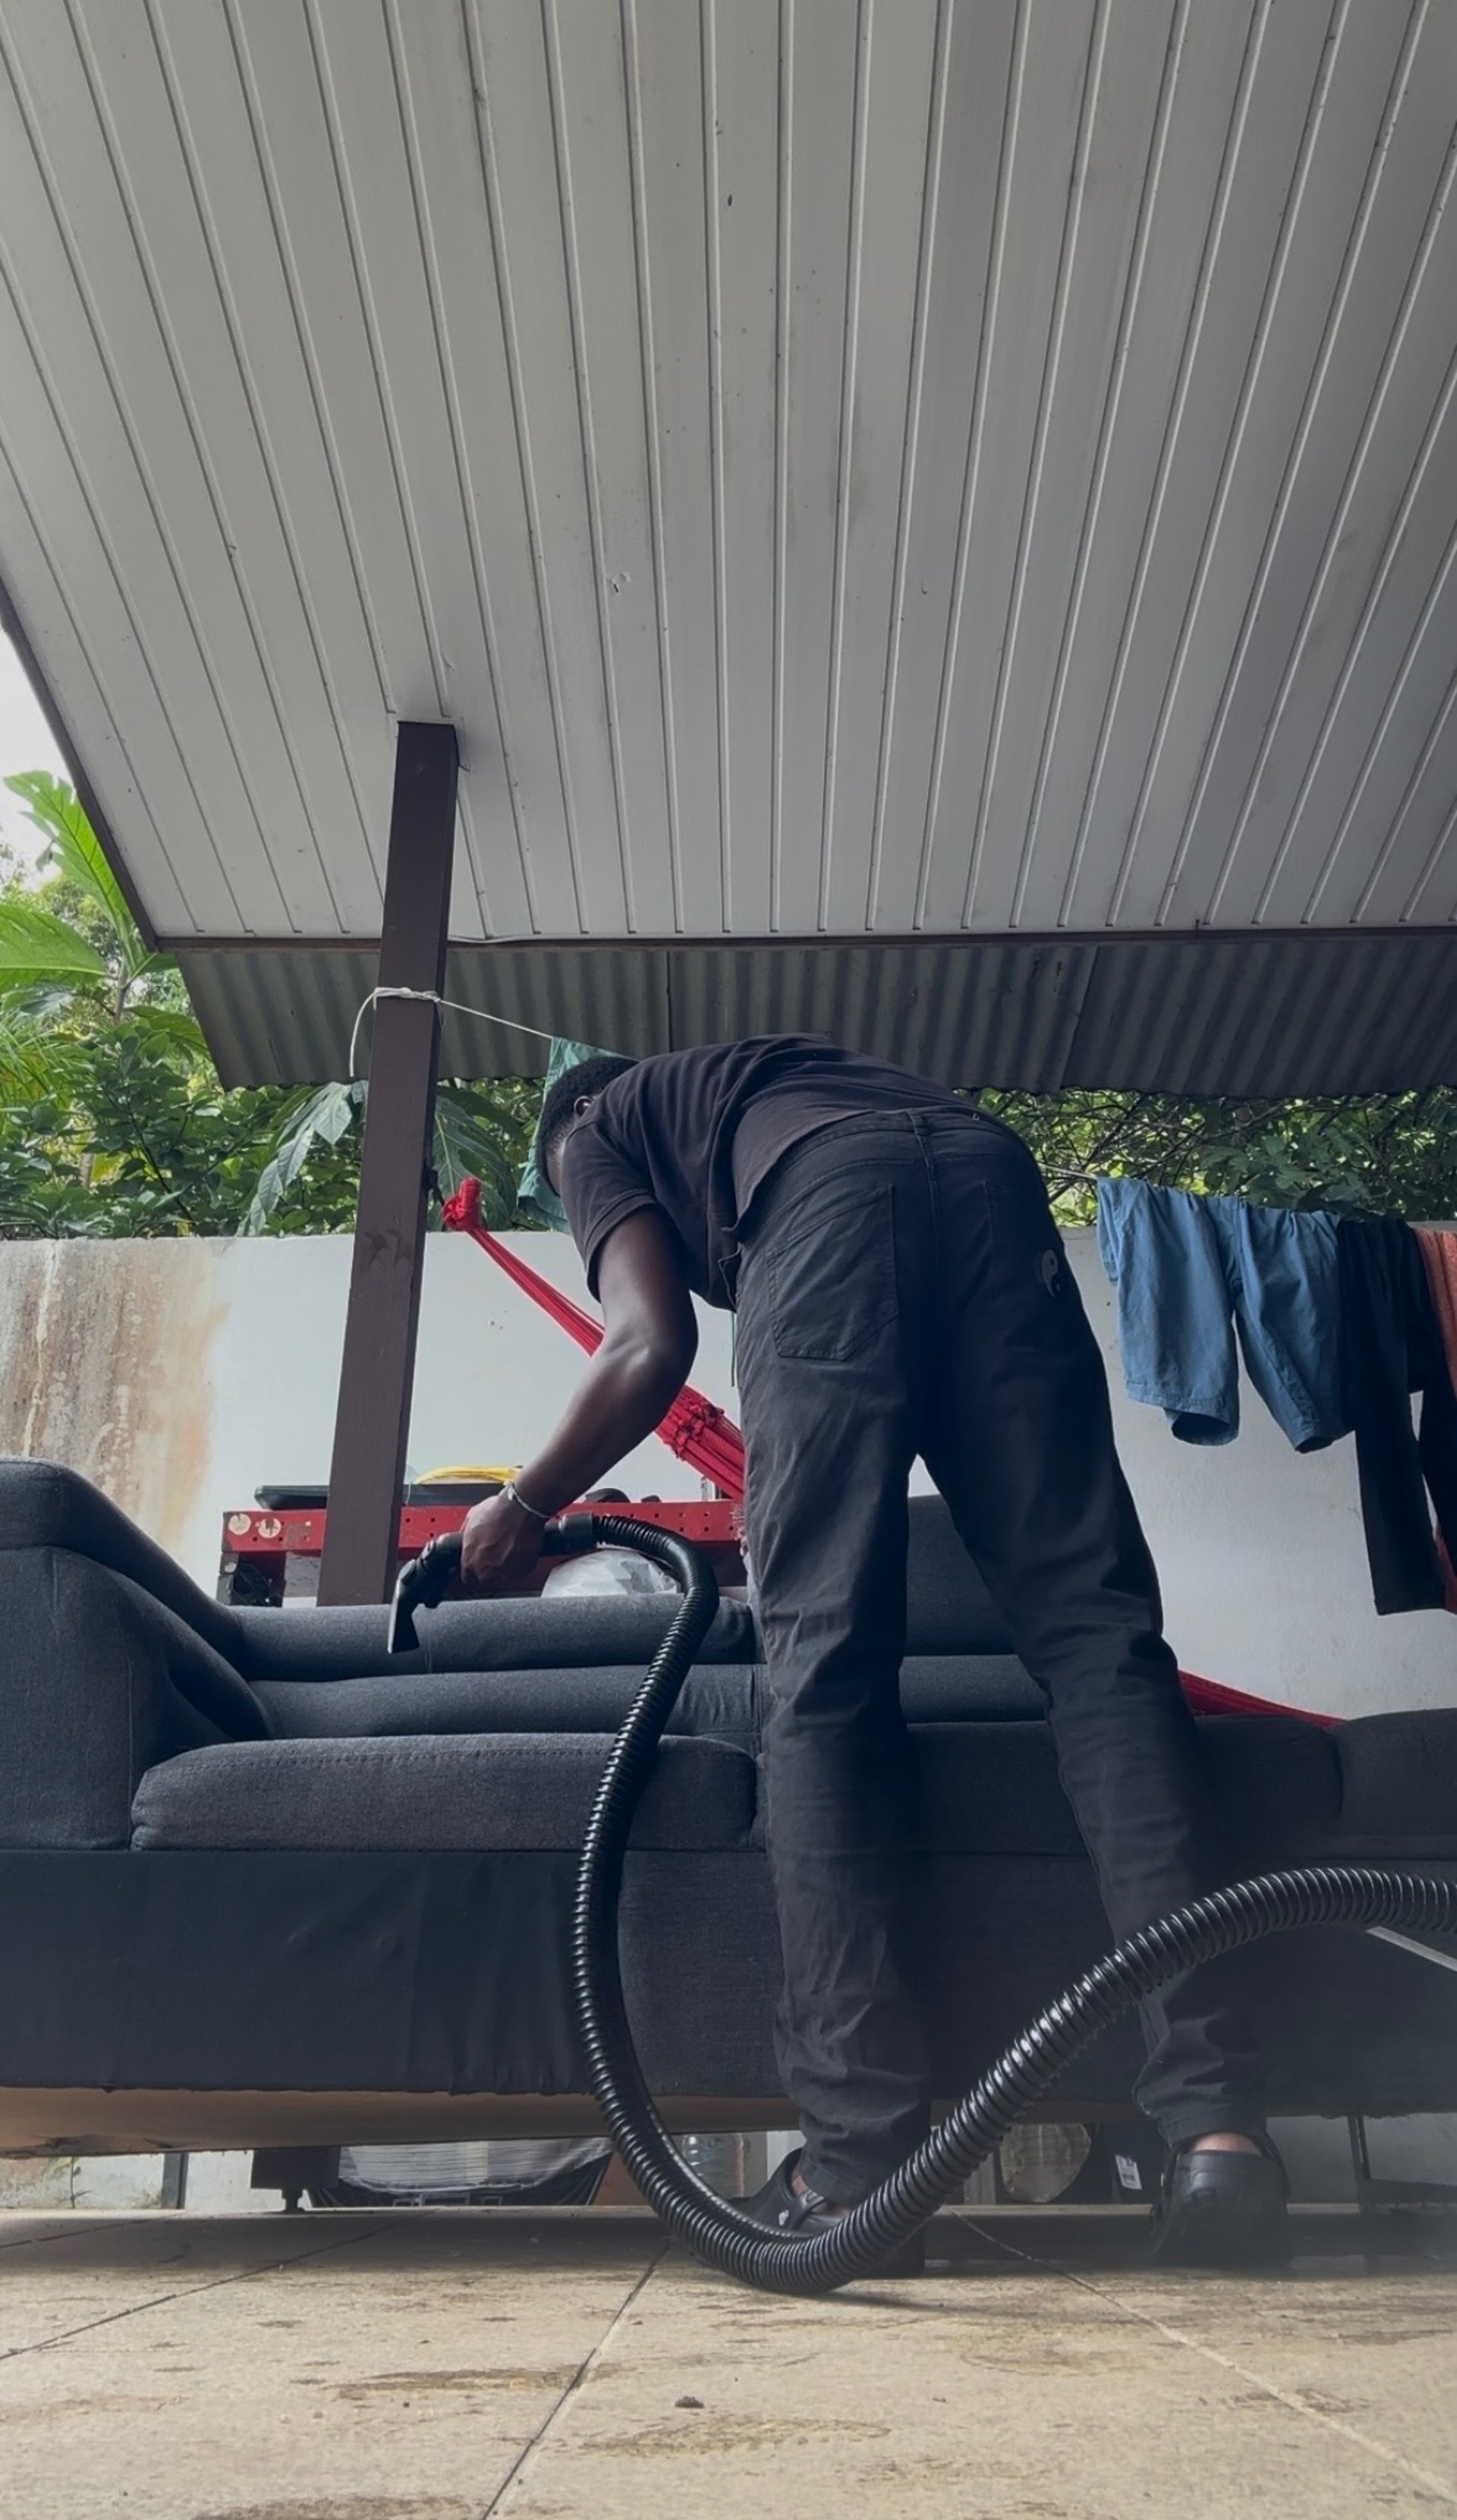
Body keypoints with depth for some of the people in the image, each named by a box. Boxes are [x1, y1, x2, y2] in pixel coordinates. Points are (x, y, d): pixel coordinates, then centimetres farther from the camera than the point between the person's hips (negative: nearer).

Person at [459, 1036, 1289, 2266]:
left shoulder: (599, 1129, 29)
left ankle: (860, 2151, -10)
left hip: (825, 1200, -4)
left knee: (826, 1666, -6)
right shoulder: (769, 1076, 45)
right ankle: (1216, 2117, -15)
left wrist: (526, 1503, 25)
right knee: (1097, 1632, -5)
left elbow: (651, 1348, 12)